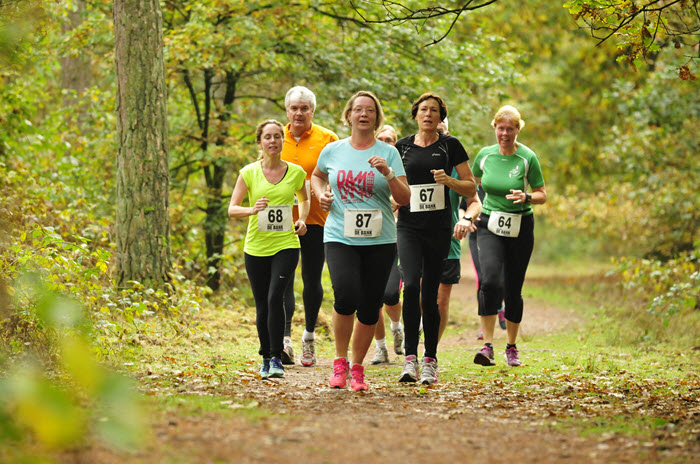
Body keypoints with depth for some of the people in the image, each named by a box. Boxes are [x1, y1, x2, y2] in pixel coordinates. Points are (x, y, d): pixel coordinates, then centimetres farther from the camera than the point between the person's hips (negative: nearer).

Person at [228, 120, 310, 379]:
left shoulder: (296, 172, 2)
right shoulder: (249, 173, -1)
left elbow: (304, 199, 22)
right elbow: (232, 209, -2)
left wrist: (302, 220, 4)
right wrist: (252, 210, -22)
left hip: (286, 244, -1)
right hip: (256, 248, 1)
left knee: (275, 297, -19)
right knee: (262, 306, 7)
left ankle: (276, 358, -14)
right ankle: (266, 359, 24)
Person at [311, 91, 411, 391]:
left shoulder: (388, 153, 3)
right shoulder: (333, 150, 7)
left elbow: (405, 199, -2)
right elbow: (316, 175, 28)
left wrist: (388, 173, -17)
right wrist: (320, 194, 8)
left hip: (380, 240, 1)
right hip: (340, 238, -1)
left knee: (370, 308, 2)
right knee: (346, 296, -21)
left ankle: (357, 368, 19)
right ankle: (340, 361, -1)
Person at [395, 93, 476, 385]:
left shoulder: (450, 145, 4)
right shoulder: (402, 147, 10)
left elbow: (471, 188, 3)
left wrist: (448, 180, -14)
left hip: (438, 228, -1)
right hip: (408, 227, 1)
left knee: (430, 294, 2)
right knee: (411, 285, -18)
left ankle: (430, 361, 12)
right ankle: (410, 358, -18)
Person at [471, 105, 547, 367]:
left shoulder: (527, 158, -7)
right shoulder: (485, 155, 1)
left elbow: (542, 195, -1)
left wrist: (526, 197, -21)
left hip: (520, 228, -1)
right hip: (489, 226, 1)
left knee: (513, 289, 5)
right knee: (490, 280, -21)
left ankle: (512, 347, 23)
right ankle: (487, 345, -20)